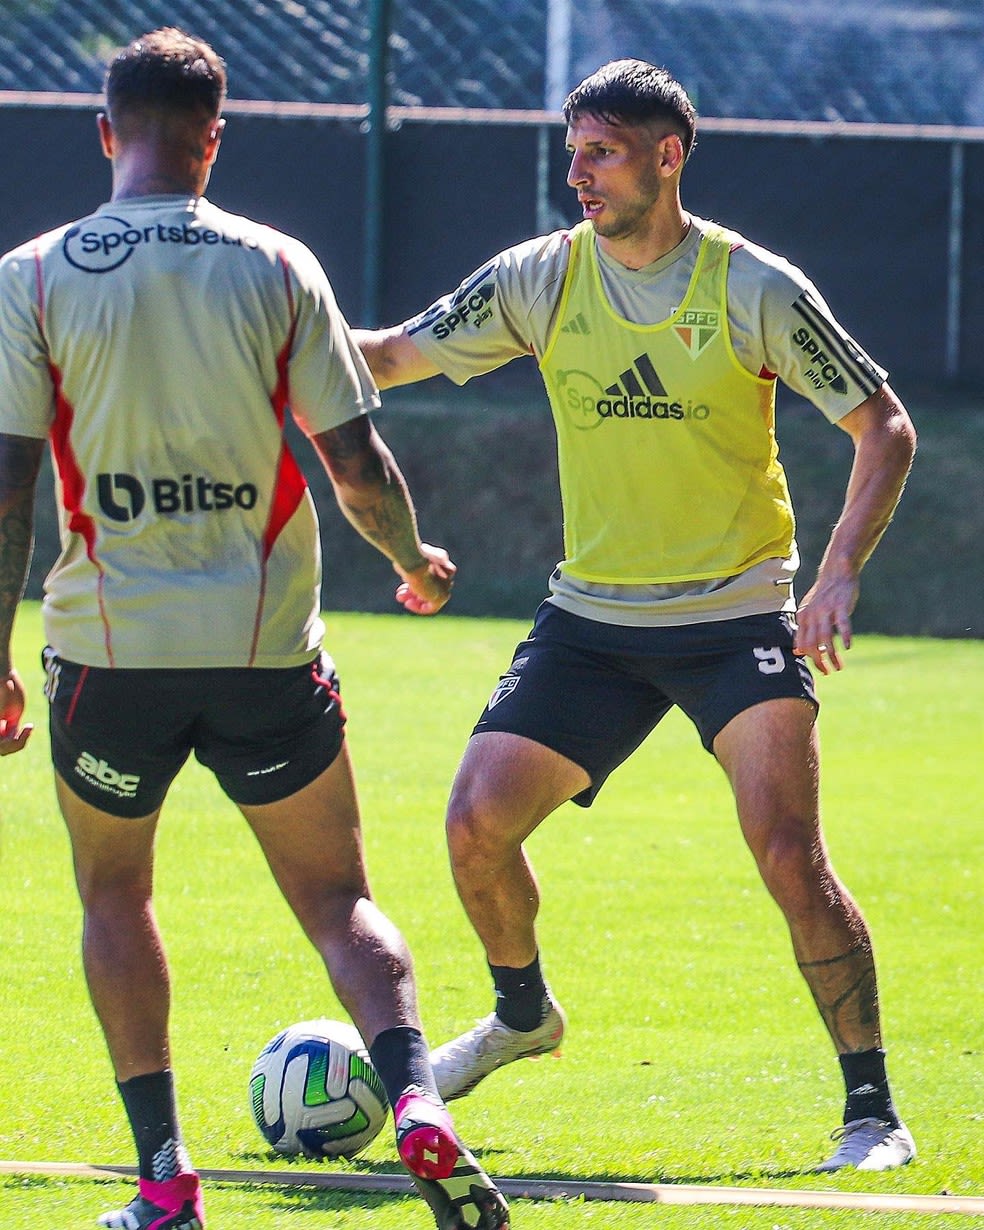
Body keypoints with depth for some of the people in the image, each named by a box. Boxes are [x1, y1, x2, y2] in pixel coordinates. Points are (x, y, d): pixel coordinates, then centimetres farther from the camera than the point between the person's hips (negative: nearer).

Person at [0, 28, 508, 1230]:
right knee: (338, 903, 12)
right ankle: (418, 1108, -12)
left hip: (110, 644, 0)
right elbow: (358, 464, -2)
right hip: (267, 644, 0)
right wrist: (416, 564, 18)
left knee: (113, 893, 20)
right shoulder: (276, 266, -2)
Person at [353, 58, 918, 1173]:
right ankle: (523, 1015, 26)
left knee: (789, 858, -18)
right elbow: (391, 356, 8)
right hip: (591, 618, 4)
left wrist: (839, 575, -15)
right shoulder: (540, 279, -1)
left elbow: (884, 426, -4)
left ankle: (871, 1109, -6)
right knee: (477, 824, -4)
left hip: (735, 615, -4)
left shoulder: (753, 289, -10)